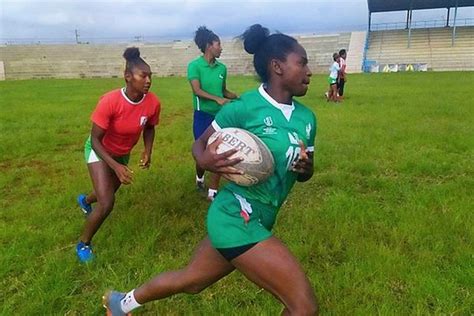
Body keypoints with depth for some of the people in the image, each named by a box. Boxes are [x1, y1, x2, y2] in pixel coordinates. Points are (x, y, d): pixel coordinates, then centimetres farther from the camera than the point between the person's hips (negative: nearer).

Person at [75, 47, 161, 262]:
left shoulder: (153, 103, -23)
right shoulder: (110, 101, -35)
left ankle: (85, 200, 66)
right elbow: (95, 139, -27)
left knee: (110, 191, 28)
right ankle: (83, 244, 9)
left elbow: (149, 128, -1)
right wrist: (115, 166, -38)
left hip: (123, 153, 5)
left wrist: (148, 151, -16)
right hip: (100, 150, -5)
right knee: (107, 203, -19)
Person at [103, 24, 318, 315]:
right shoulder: (245, 107, -15)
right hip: (237, 218, -8)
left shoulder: (307, 118, 5)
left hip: (258, 222, 8)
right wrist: (205, 161, -25)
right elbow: (200, 143, -3)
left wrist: (305, 167, -8)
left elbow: (305, 172, 16)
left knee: (191, 281, 26)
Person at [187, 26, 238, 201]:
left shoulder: (222, 68, 5)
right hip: (203, 115, -4)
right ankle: (199, 177, 39)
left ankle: (213, 192, 11)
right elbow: (197, 91, -19)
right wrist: (217, 99, -32)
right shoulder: (194, 65, -9)